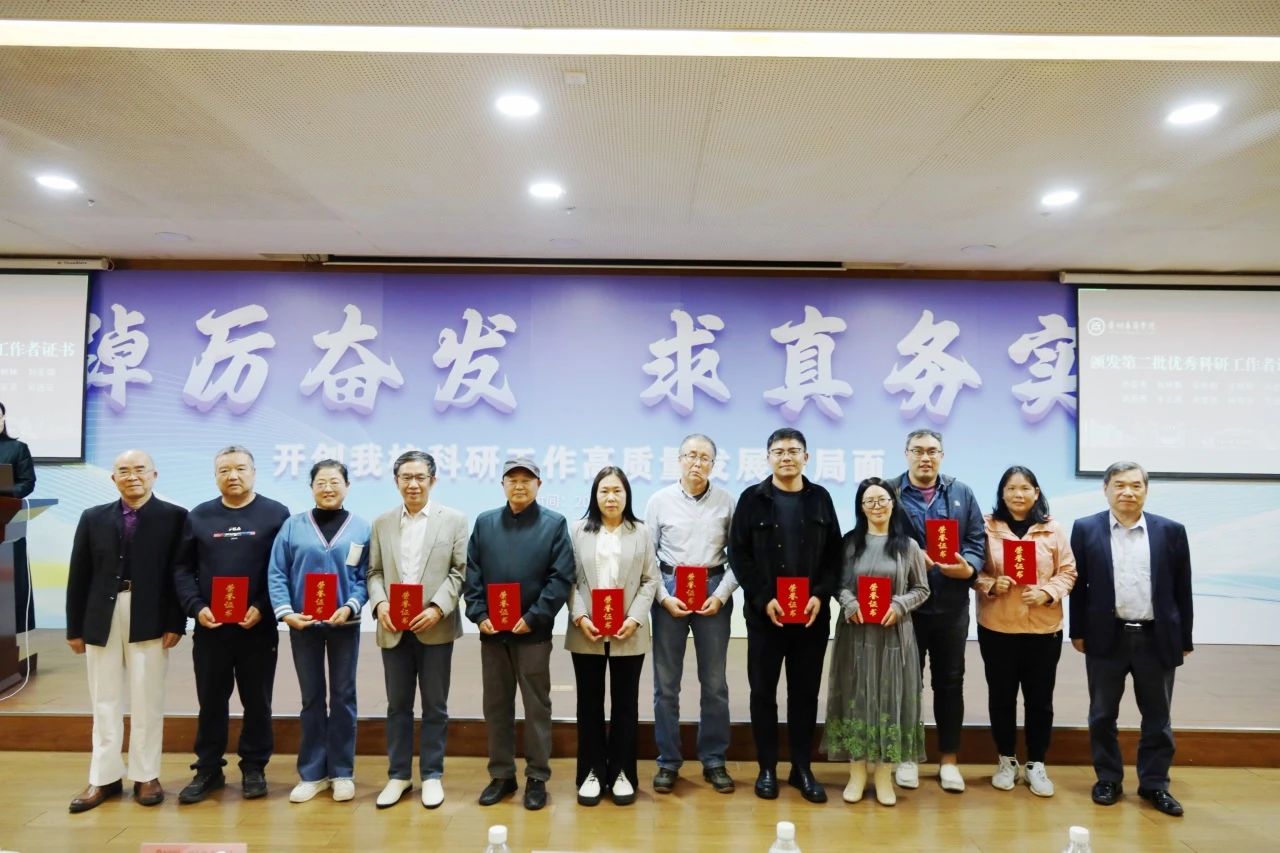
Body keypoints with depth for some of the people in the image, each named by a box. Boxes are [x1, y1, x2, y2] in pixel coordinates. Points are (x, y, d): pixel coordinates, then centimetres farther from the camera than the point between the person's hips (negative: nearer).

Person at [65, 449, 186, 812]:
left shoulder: (174, 517, -2)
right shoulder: (93, 518, 8)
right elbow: (79, 576, 8)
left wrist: (176, 623, -11)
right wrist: (75, 627, 5)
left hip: (150, 620, -3)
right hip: (101, 620, 3)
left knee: (147, 701, 6)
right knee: (104, 702, 11)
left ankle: (146, 776, 17)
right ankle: (104, 777, 23)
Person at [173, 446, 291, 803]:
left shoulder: (275, 514, -1)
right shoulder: (198, 517, 7)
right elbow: (183, 569, 7)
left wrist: (263, 608, -14)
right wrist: (196, 608, -8)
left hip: (258, 628, -2)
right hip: (209, 628, 2)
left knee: (257, 703, 8)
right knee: (211, 703, 12)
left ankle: (254, 768, 22)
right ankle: (208, 770, 26)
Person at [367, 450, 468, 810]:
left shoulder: (454, 520, 0)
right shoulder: (382, 523, 10)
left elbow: (460, 571, -4)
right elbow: (375, 572, 8)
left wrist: (437, 608, -15)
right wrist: (379, 602, -11)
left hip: (436, 627, -2)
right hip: (393, 628, 3)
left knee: (435, 706, 7)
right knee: (397, 705, 12)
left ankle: (432, 775, 21)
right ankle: (398, 774, 25)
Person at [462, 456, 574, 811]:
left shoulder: (555, 524, -2)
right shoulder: (485, 523, 8)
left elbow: (561, 578, -7)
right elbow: (471, 574, 7)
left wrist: (533, 617, -14)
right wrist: (479, 614, -6)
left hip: (533, 632, -3)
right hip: (492, 631, 3)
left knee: (537, 706, 7)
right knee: (496, 706, 12)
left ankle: (536, 777, 19)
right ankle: (501, 774, 26)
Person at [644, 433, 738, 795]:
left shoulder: (726, 501, -1)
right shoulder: (660, 500, -1)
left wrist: (722, 594, -9)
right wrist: (664, 597, -8)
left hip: (714, 590, 0)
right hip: (669, 589, 0)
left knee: (714, 682, 9)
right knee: (666, 682, 7)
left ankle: (714, 761, 23)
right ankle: (668, 762, 21)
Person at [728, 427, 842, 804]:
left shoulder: (820, 498, 7)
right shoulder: (752, 498, 0)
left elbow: (834, 553, 5)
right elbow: (738, 554, -4)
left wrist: (821, 595, -9)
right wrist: (763, 599, -13)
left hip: (813, 613, 2)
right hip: (765, 612, -2)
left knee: (805, 692, 10)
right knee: (763, 691, 6)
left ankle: (802, 769, 23)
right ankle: (766, 768, 20)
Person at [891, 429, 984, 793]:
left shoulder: (962, 494, 8)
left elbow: (977, 539, 5)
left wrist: (967, 567, -13)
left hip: (952, 605, 2)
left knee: (950, 682, 11)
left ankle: (949, 759, 24)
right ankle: (907, 756, 22)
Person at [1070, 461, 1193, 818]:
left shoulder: (1171, 531, 1)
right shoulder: (1086, 529, -1)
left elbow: (1182, 589, 4)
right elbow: (1077, 584, 1)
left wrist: (1185, 639, 5)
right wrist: (1078, 632, 0)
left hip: (1157, 638, 1)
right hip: (1106, 637, 0)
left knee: (1157, 717, 12)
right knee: (1103, 715, 9)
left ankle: (1155, 784, 26)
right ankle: (1108, 780, 24)